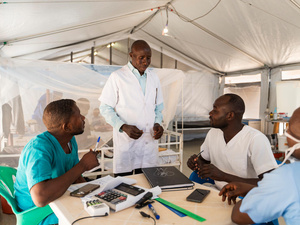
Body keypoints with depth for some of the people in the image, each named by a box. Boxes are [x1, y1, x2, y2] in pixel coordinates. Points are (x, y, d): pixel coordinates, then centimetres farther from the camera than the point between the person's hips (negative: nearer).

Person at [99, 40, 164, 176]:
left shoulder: (154, 78, 12)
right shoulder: (117, 77, -3)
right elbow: (105, 108, -2)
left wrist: (158, 124, 0)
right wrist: (123, 127, -16)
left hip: (149, 140, 4)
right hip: (125, 141, -4)